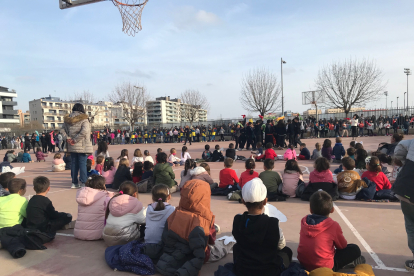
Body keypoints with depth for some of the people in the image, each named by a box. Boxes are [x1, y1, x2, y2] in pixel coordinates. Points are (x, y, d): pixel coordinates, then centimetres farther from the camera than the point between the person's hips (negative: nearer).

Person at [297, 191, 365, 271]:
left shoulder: (304, 221, -2)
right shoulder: (333, 225, -15)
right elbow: (342, 246, 3)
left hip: (303, 263, 5)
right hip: (323, 267, -5)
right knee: (355, 249, 7)